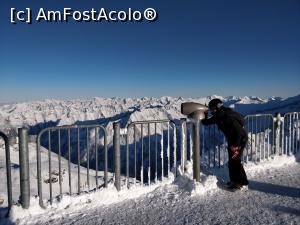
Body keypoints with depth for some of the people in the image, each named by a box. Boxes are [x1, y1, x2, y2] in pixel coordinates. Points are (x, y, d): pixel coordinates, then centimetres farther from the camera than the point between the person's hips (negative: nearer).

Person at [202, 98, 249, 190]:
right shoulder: (217, 117, -3)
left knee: (235, 161, -9)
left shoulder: (228, 117, -30)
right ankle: (234, 180, 24)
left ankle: (243, 183, 3)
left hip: (241, 139, -9)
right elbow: (206, 122, 10)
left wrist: (236, 145, -27)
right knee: (231, 161, 11)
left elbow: (239, 131, -30)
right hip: (231, 140, 9)